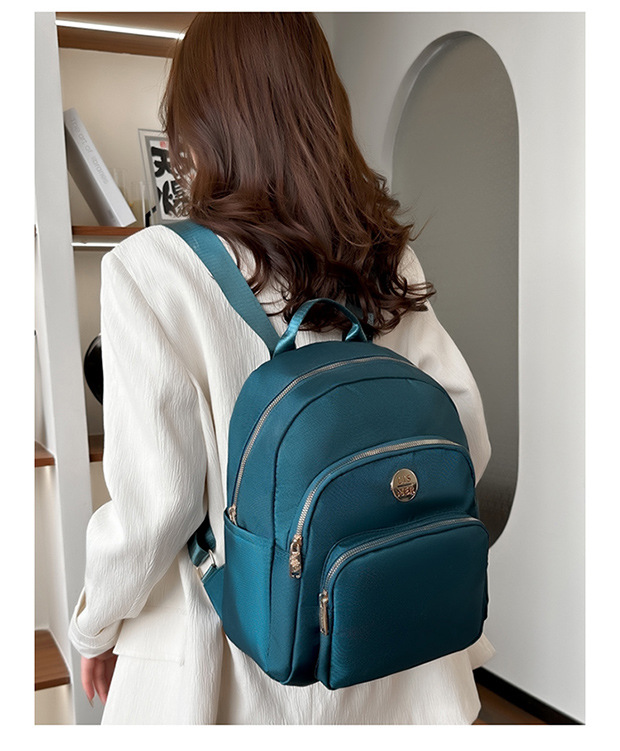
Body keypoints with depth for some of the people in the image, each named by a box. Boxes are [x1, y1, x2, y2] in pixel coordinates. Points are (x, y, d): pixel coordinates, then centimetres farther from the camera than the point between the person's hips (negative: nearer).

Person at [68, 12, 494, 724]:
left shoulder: (154, 269, -20)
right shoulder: (388, 260, -6)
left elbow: (153, 506, -20)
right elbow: (467, 438, -2)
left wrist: (95, 626, 0)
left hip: (240, 657, -3)